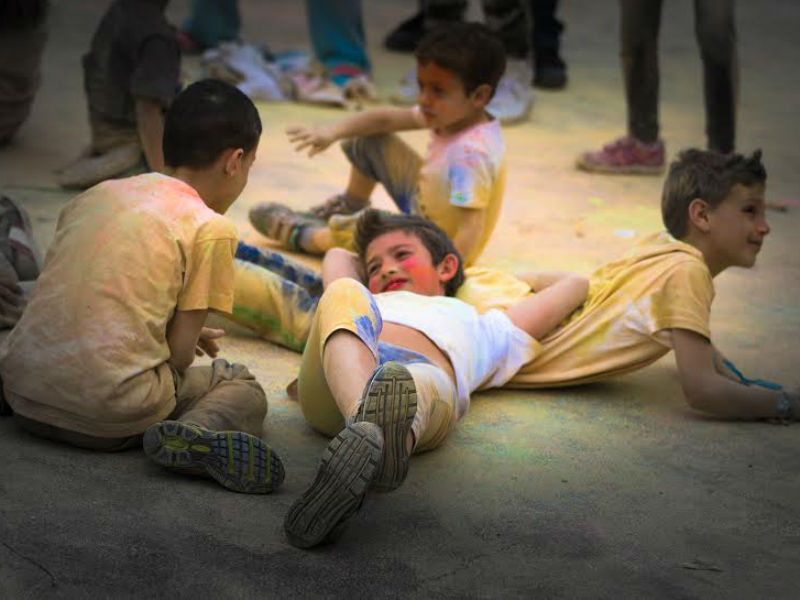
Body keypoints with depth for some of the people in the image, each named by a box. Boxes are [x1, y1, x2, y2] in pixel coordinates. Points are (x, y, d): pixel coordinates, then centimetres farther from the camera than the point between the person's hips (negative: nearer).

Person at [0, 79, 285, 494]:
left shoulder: (96, 194, 14)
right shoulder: (210, 228, -3)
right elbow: (179, 353, -5)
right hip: (110, 414, -6)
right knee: (242, 386, 15)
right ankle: (197, 432, -14)